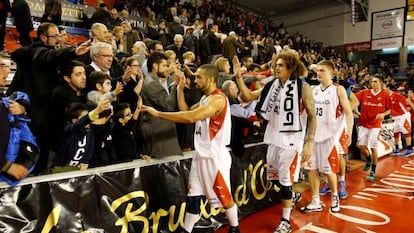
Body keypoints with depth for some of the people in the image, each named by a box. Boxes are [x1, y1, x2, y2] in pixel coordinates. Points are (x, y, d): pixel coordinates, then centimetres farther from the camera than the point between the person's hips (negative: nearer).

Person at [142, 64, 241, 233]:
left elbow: (191, 117, -32)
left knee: (224, 196, 9)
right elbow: (186, 111, 14)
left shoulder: (218, 99, -20)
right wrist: (180, 88, 7)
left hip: (215, 156, -8)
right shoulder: (205, 98, 11)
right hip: (201, 155, 8)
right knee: (193, 197, 12)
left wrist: (158, 113, -30)